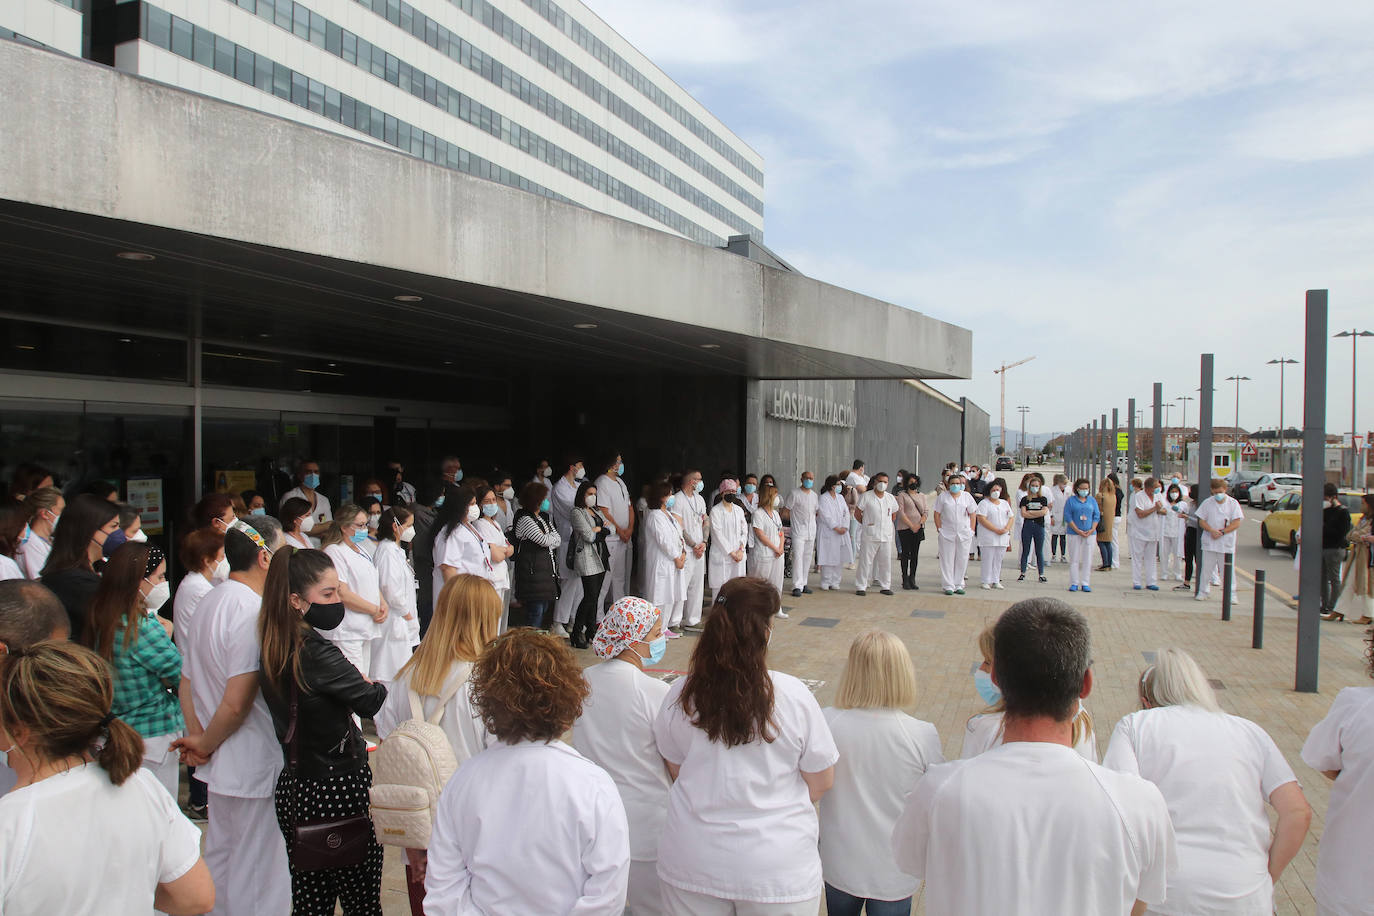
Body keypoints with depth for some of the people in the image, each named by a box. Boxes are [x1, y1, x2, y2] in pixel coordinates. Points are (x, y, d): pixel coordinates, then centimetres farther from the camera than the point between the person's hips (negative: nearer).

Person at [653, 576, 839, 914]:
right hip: (777, 867, -2)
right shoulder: (792, 695, -18)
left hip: (691, 861, 2)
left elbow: (677, 771, 4)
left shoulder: (680, 695, -11)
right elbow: (822, 782, -6)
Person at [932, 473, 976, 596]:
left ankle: (958, 585, 15)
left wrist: (971, 530, 3)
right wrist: (939, 530, -4)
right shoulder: (942, 496, 1)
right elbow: (937, 514, 2)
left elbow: (973, 514, 10)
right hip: (947, 534, -2)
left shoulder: (967, 496, 7)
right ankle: (948, 586, 4)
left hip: (964, 534, 2)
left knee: (962, 560, 5)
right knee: (947, 560, -1)